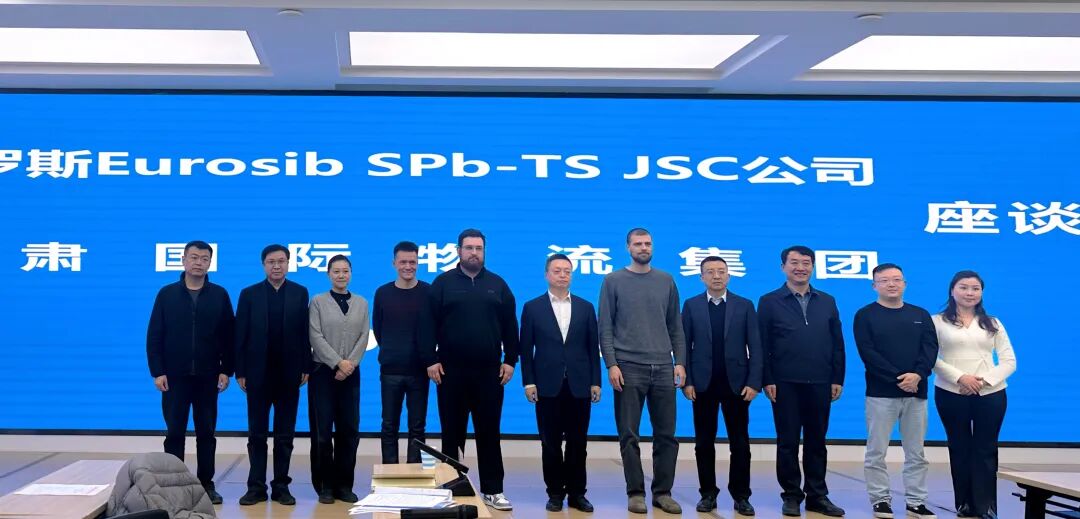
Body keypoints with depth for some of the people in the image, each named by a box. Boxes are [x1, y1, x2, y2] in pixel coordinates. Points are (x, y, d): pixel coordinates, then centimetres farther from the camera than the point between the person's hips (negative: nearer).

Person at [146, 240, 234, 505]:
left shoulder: (219, 295, 2)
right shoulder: (167, 294, 2)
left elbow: (228, 336, 2)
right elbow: (154, 336, 0)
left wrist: (226, 370, -3)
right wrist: (157, 371, -6)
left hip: (207, 376, 0)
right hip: (174, 375, 0)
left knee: (206, 432, 7)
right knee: (174, 432, 4)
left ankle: (206, 483, 15)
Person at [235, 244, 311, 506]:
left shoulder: (300, 293, 3)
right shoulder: (249, 294, 2)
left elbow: (305, 333, 1)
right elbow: (240, 335, 0)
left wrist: (306, 367, -2)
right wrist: (240, 371, -4)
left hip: (289, 373, 0)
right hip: (258, 373, 0)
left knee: (285, 434, 6)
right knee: (257, 433, 5)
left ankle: (281, 485, 13)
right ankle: (256, 486, 10)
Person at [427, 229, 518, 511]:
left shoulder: (497, 284, 7)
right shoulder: (443, 283, 2)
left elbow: (509, 326, 7)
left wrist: (510, 360, 1)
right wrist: (431, 361, -7)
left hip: (489, 371, 1)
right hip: (451, 371, -1)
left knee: (489, 432, 5)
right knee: (452, 432, 8)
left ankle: (493, 491, 11)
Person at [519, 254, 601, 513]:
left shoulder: (585, 307, 9)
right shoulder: (532, 307, 4)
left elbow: (593, 347, 7)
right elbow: (526, 349, 2)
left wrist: (595, 382, 2)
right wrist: (528, 382, -4)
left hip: (579, 385, 1)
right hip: (548, 386, -1)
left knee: (578, 442, 5)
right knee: (550, 443, 4)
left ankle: (576, 493, 14)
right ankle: (555, 493, 13)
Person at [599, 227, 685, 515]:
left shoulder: (666, 281, 11)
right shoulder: (613, 281, 3)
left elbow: (676, 326, 12)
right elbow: (605, 327, 0)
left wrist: (680, 362, 3)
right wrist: (611, 364, -9)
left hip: (663, 369, 3)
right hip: (628, 369, -2)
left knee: (666, 435, 4)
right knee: (629, 435, 1)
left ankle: (663, 492, 14)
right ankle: (635, 493, 10)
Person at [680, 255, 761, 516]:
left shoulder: (745, 306, 4)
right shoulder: (691, 306, 5)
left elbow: (755, 347, 1)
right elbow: (684, 346, 2)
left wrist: (754, 383, -7)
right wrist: (686, 382, -5)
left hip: (736, 384, 0)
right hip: (703, 385, 0)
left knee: (740, 443, 3)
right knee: (704, 443, 5)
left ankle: (741, 496, 11)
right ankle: (708, 494, 14)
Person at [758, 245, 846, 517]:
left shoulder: (827, 302, 11)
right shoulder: (770, 301, 2)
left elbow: (837, 344, 10)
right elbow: (762, 346, -2)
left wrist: (837, 379, 3)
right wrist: (767, 380, -8)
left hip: (819, 383, 3)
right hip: (785, 383, -2)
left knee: (816, 441, 8)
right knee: (788, 442, 4)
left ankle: (817, 496, 16)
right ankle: (791, 495, 13)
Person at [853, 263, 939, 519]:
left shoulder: (920, 315, 12)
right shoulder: (865, 315, 0)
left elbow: (931, 347, 1)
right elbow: (867, 353, -9)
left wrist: (918, 374, -16)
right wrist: (897, 378, -17)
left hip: (916, 392, 3)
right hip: (881, 393, -3)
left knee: (916, 452, 7)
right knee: (877, 451, 0)